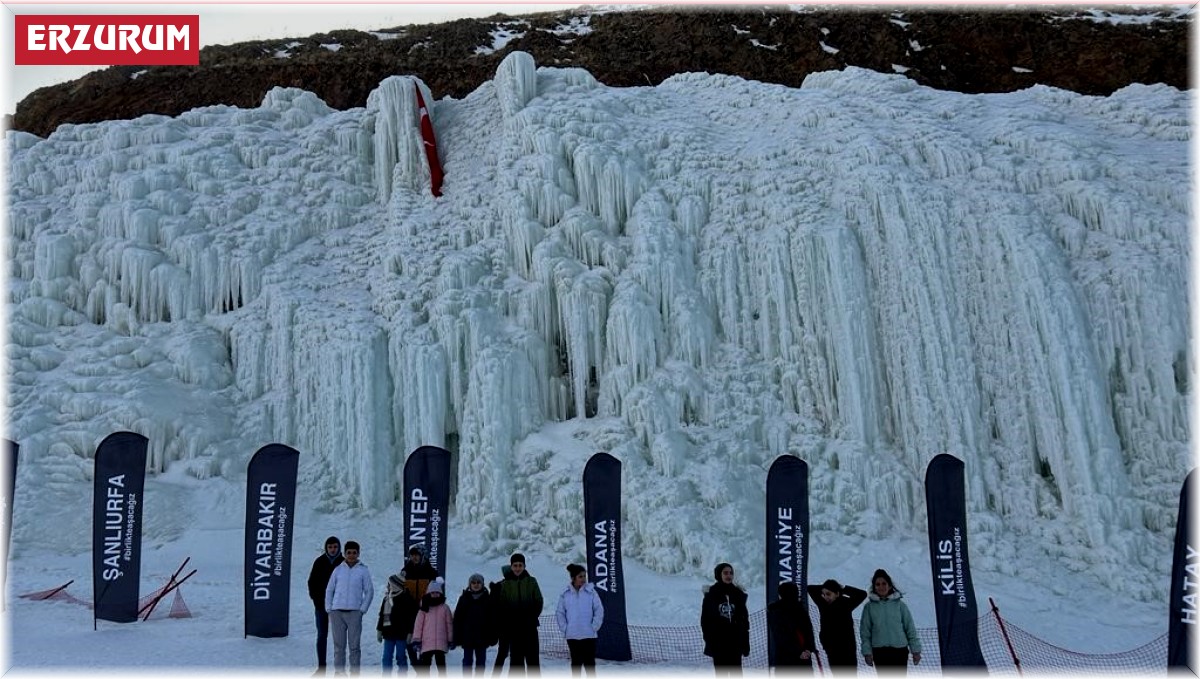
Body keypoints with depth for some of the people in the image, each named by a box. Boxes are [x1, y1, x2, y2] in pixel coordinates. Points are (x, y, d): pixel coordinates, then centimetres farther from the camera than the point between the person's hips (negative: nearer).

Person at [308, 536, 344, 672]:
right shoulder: (320, 562, 3)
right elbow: (312, 582, 7)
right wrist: (316, 599, -3)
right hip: (321, 604, 1)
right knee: (322, 635, 5)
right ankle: (321, 667, 11)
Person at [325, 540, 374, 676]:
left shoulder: (363, 570, 3)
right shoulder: (338, 569, 8)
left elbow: (369, 591, 4)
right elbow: (329, 590, 12)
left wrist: (362, 609, -3)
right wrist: (329, 609, 4)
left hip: (354, 612, -2)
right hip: (337, 612, 2)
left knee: (354, 645, -2)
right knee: (339, 644, 5)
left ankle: (354, 673, 4)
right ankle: (339, 672, 11)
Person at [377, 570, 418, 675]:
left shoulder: (407, 599, -10)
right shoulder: (386, 598, 10)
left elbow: (411, 618, -10)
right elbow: (381, 615, 17)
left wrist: (410, 633, -13)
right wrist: (379, 630, 14)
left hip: (401, 634, -6)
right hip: (388, 633, 6)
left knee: (401, 657, 2)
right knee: (386, 658, 7)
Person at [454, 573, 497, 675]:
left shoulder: (487, 598, 3)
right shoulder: (464, 598, 1)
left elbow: (492, 619, 3)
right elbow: (457, 618, 1)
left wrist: (492, 636, -2)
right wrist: (458, 636, -5)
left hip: (482, 636, 1)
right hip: (467, 636, -1)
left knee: (481, 661, 7)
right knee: (467, 660, 5)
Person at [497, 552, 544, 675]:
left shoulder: (531, 581, 2)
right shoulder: (505, 584, 4)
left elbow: (539, 601, 4)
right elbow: (502, 605, 6)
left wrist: (531, 617, -5)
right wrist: (506, 621, -5)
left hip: (530, 626, -1)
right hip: (513, 627, 1)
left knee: (532, 656, -2)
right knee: (515, 657, 3)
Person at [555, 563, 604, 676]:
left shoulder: (591, 592, -4)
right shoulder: (565, 594, 0)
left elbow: (599, 610, -3)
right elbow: (560, 613, 5)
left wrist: (594, 627, -8)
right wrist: (564, 628, -2)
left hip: (589, 635, -1)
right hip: (572, 635, 2)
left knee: (589, 662, 1)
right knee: (576, 662, 11)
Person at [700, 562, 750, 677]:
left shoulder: (738, 594, 5)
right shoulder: (711, 594, -1)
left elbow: (744, 619, 6)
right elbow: (705, 619, 0)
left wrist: (745, 643, 2)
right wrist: (709, 639, -6)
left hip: (735, 641, 2)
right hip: (718, 642, -1)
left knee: (736, 671, 2)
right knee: (721, 672, 5)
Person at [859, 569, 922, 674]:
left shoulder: (900, 604, 3)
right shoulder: (869, 607, 3)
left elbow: (910, 628, 4)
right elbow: (865, 631, 3)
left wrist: (916, 650, 2)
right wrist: (867, 651, -3)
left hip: (900, 650, 0)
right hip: (880, 652, 0)